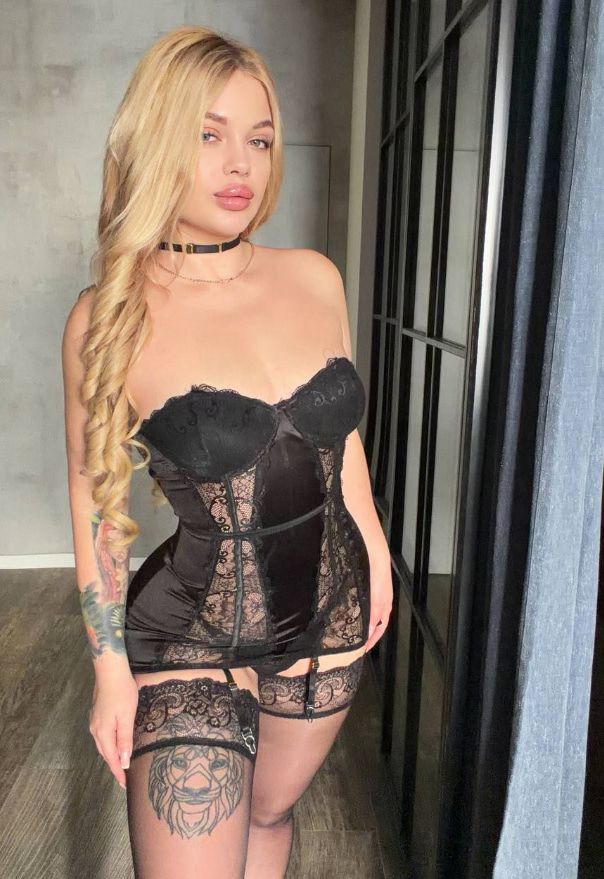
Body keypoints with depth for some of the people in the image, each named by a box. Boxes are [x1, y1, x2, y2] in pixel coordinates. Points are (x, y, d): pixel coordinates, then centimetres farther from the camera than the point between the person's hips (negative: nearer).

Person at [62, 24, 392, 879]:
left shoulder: (315, 278, -4)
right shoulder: (107, 319, -13)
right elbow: (96, 501, -6)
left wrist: (376, 552, 12)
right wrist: (110, 667, -4)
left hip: (331, 617, 4)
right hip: (190, 642, -3)